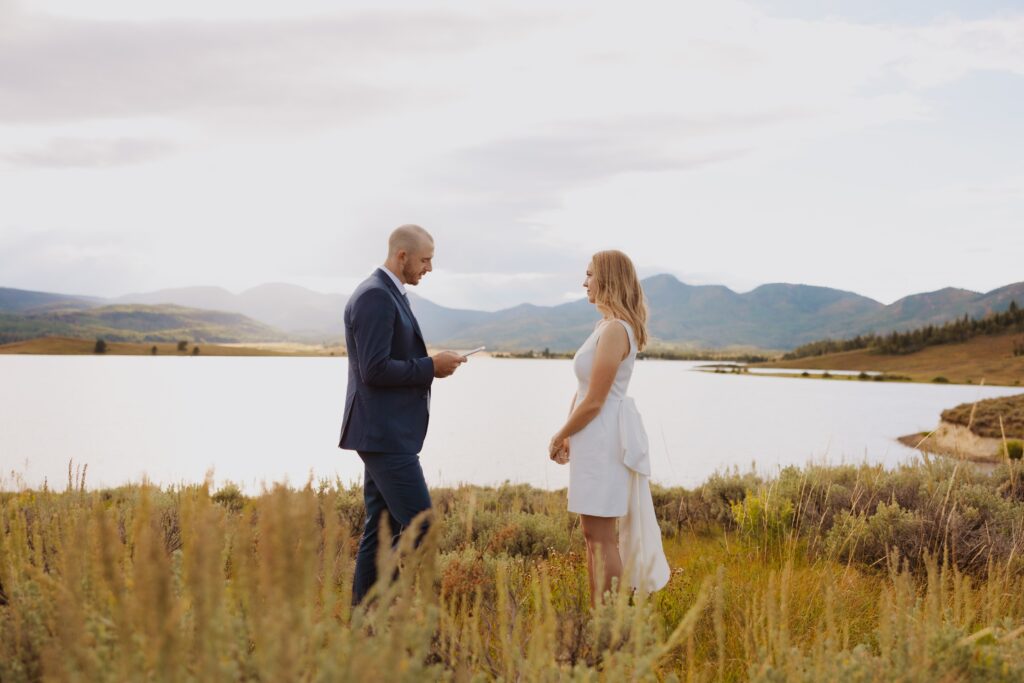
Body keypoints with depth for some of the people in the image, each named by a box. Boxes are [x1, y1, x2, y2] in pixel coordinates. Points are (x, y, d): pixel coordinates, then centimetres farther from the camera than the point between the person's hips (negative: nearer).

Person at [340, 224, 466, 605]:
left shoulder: (389, 296, 18)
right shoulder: (375, 296, -15)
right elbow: (375, 371, -22)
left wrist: (430, 366, 10)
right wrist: (431, 367, -14)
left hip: (387, 432, 11)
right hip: (383, 433, -11)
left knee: (383, 528, 11)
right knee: (419, 524, -8)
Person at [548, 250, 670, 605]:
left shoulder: (616, 330, -17)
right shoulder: (606, 325, 14)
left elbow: (594, 401, -18)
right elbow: (584, 390, 15)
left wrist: (559, 436, -5)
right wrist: (567, 435, 9)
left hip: (605, 438, -10)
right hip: (594, 439, 10)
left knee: (601, 535, -4)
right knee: (593, 533, 15)